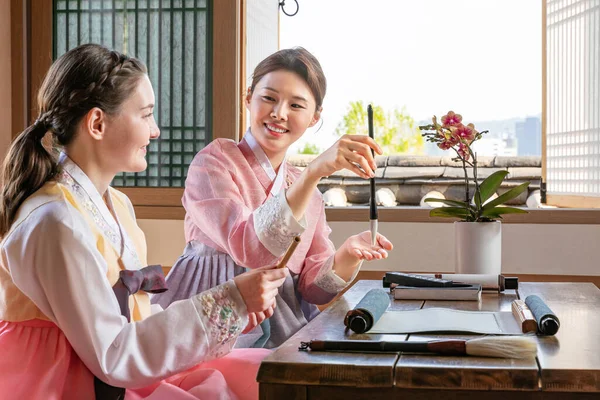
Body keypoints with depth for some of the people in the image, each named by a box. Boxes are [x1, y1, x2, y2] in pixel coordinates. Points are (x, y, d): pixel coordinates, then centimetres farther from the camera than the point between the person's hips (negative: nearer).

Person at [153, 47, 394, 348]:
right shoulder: (214, 161, -4)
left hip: (284, 332, 6)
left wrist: (347, 256, -14)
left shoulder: (308, 191, 16)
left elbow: (312, 286, 8)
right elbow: (250, 248, -22)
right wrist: (314, 172, -30)